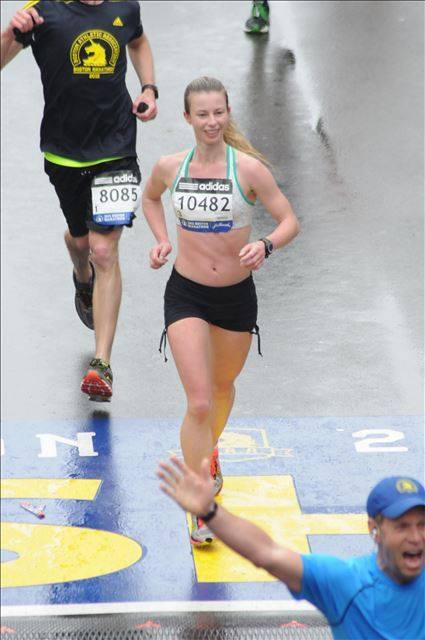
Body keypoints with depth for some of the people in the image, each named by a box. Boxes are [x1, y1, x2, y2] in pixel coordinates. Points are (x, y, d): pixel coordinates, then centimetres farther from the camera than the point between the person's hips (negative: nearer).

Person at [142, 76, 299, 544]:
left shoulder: (248, 168, -12)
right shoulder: (170, 167, -6)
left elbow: (289, 222, -8)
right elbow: (150, 197, 18)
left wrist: (265, 245, -28)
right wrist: (161, 241, 2)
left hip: (237, 295, 1)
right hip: (186, 296, -1)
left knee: (223, 387, 24)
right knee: (199, 404, -13)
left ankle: (209, 452, 57)